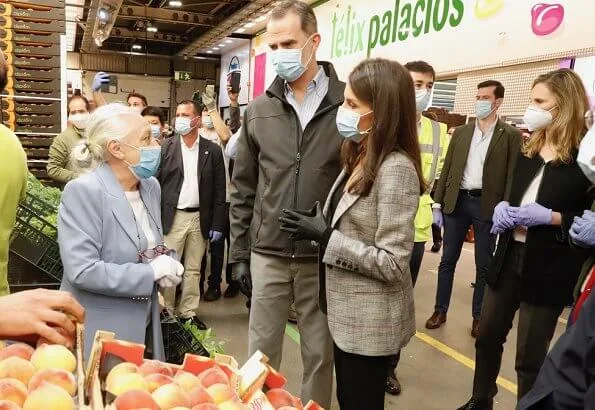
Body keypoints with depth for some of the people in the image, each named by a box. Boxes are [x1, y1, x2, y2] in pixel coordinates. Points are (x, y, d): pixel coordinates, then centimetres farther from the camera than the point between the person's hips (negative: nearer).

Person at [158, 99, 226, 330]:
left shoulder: (212, 150, 2)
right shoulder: (165, 147, 1)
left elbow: (219, 190, 2)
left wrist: (217, 224, -2)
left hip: (200, 218, 1)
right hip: (172, 217, -1)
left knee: (193, 269, 10)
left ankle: (189, 312, 22)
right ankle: (166, 312, 17)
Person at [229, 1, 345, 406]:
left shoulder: (347, 104, -5)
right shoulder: (259, 111, 4)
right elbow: (244, 189, 8)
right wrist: (239, 253, 6)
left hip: (324, 258, -2)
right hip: (267, 256, 2)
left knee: (320, 355, 15)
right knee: (261, 353, 16)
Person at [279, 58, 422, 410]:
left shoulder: (396, 168, -23)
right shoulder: (361, 158, 6)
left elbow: (392, 263, -25)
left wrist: (324, 236, -23)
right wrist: (317, 222, 0)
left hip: (371, 322, -8)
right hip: (348, 313, 9)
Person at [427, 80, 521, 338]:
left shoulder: (511, 136, -1)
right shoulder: (461, 132, 9)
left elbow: (511, 175, -5)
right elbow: (447, 169, 8)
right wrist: (437, 204, 3)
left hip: (487, 205, -3)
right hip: (457, 201, 3)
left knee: (484, 264, 7)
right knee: (448, 260, 9)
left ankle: (478, 316, 22)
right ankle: (440, 310, 21)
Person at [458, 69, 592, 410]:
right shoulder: (529, 148, 9)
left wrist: (550, 217, -23)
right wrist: (502, 208, 0)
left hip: (548, 270, -6)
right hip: (510, 257, 7)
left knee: (531, 357, 6)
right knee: (487, 336, 17)